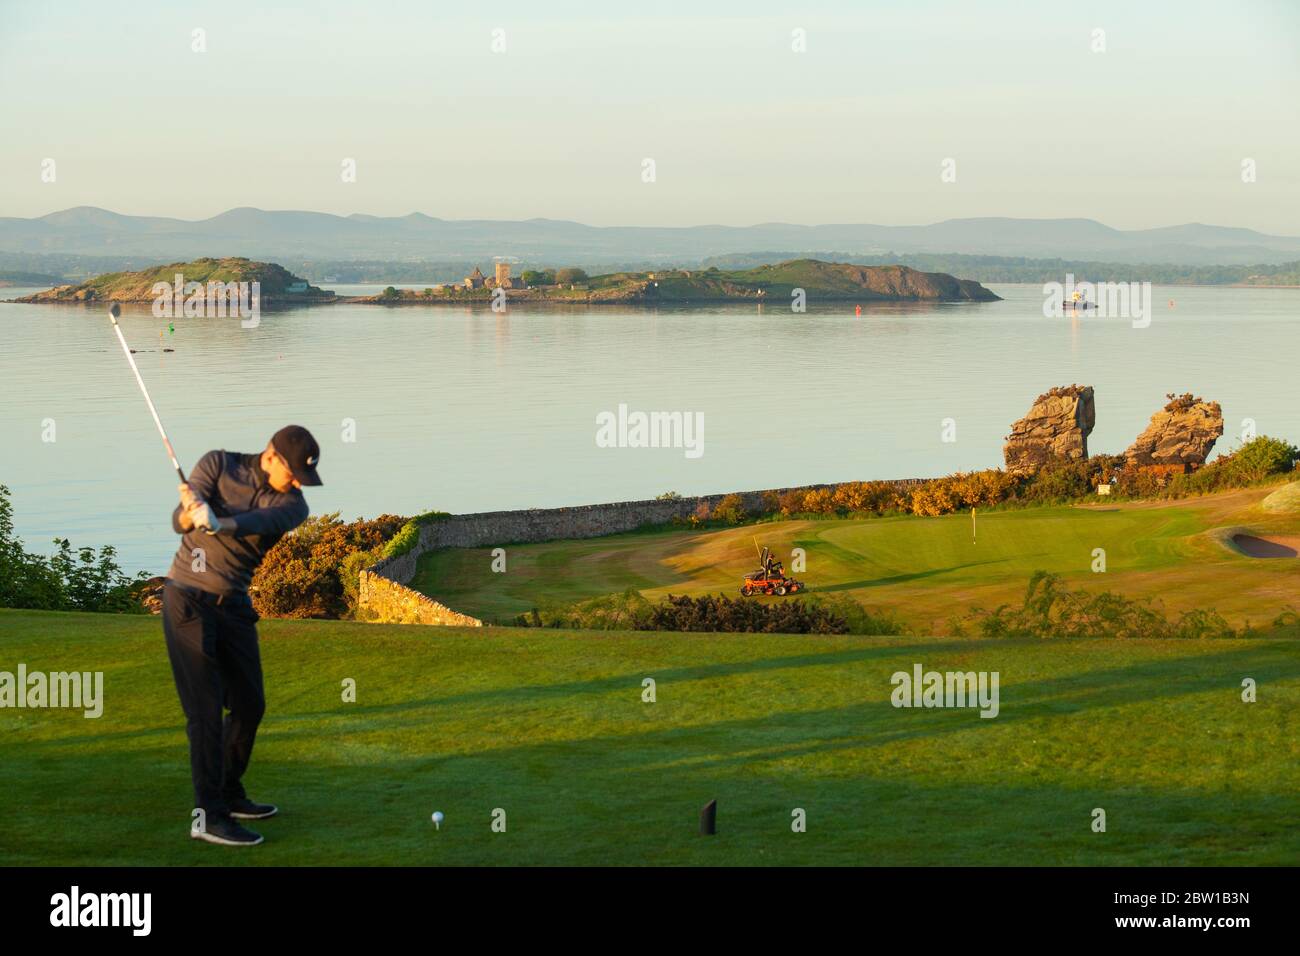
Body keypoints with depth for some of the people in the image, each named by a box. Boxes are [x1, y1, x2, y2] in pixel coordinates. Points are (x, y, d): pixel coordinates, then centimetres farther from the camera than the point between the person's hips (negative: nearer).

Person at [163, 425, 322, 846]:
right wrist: (191, 512, -43)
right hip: (188, 600, -5)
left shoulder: (291, 504, -4)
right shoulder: (218, 465, -9)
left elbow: (259, 522, -27)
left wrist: (217, 523, -47)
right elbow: (179, 521, -18)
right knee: (206, 708, -10)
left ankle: (229, 794, 28)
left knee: (249, 704, 10)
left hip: (233, 606, 5)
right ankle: (208, 815, -9)